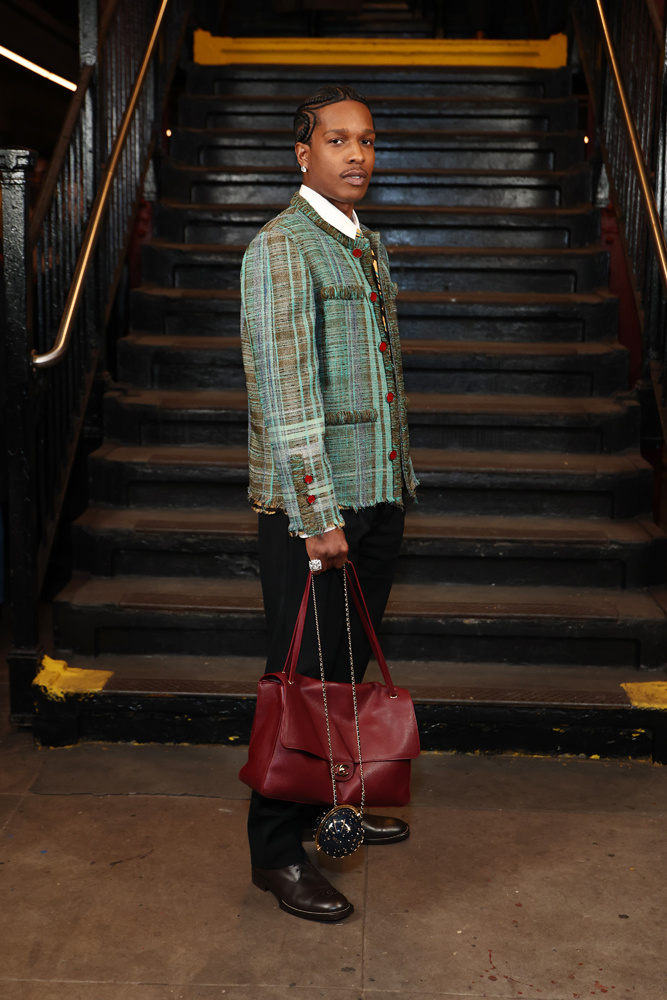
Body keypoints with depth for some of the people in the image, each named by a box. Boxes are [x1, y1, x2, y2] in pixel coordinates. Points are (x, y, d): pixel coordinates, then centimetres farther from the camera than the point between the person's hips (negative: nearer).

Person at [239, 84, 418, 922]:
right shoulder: (280, 248, -12)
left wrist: (399, 482, 16)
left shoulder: (366, 246, 15)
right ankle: (277, 852, 14)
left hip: (377, 497, 8)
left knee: (349, 666, 18)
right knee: (304, 677, 0)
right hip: (310, 505, -8)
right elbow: (286, 394, -19)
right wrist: (318, 516, -21)